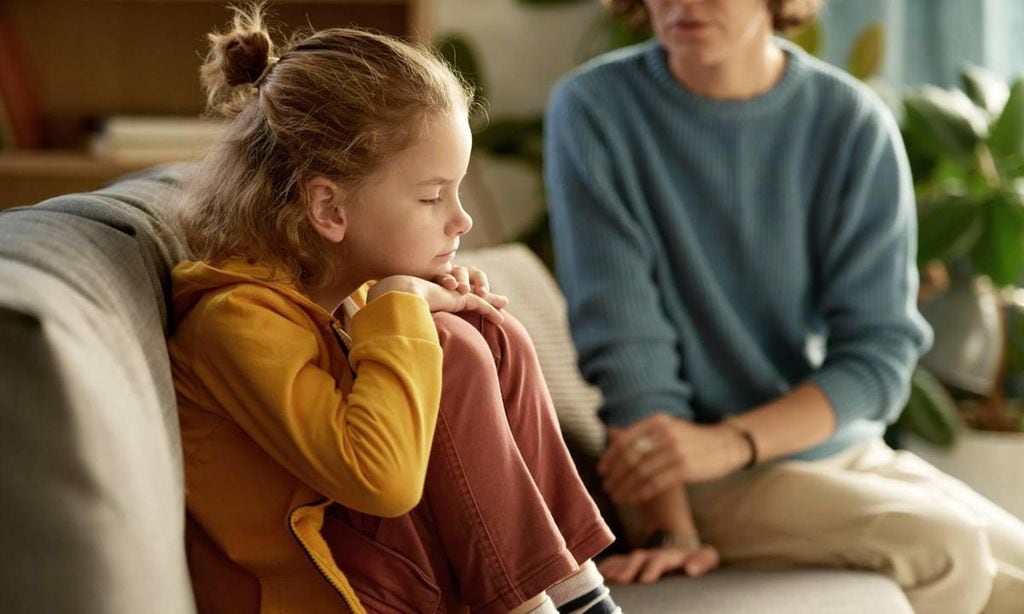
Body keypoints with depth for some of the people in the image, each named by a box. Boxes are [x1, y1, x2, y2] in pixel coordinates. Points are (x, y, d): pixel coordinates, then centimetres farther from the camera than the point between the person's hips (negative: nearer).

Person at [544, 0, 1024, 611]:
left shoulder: (856, 124, -4)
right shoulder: (593, 110, -9)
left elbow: (880, 350, -8)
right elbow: (626, 339, -14)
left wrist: (730, 441, -24)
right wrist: (671, 529, -23)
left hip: (850, 448, 4)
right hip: (716, 490, -4)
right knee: (944, 547, -24)